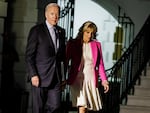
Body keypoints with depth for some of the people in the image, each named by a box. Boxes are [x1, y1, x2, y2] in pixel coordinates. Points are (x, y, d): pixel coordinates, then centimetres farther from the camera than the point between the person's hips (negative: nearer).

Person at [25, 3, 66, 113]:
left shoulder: (61, 31, 13)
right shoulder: (36, 30, -4)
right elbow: (29, 55, -7)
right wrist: (33, 75, -14)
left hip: (56, 77, 5)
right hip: (40, 77, -5)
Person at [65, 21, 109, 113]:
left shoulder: (97, 44, 6)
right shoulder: (72, 43, -1)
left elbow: (100, 64, 8)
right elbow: (66, 61, 2)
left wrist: (104, 80, 1)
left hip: (91, 79, 3)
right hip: (77, 79, -3)